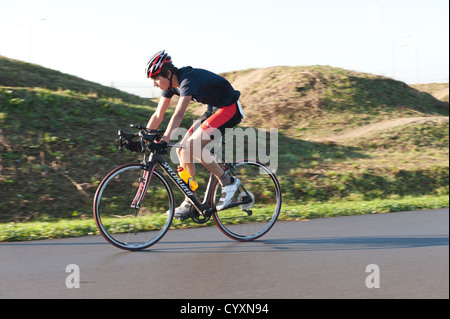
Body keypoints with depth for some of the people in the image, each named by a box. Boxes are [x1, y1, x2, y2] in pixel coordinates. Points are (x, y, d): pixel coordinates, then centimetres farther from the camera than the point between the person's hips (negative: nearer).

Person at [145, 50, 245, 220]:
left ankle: (228, 182, -9)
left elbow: (178, 115, -38)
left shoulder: (188, 79, -28)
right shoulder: (171, 84, -1)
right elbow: (158, 115, 4)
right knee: (181, 150, -1)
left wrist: (163, 141, -45)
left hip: (230, 110, -9)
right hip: (213, 109, 9)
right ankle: (190, 202, 7)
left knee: (192, 146, -23)